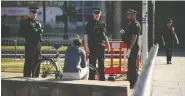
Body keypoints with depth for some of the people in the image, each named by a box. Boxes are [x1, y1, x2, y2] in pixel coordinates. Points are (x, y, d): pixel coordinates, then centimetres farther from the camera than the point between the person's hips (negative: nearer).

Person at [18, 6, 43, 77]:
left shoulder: (38, 23, 21)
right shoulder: (24, 22, 4)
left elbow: (41, 30, 5)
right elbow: (20, 34, -2)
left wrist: (35, 30, -12)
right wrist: (28, 36, -10)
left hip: (38, 44, 5)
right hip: (30, 45, -5)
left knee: (36, 63, 8)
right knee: (29, 62, -8)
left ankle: (35, 77, 14)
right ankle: (26, 77, -6)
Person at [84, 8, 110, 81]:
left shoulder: (102, 24, 12)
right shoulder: (90, 24, -1)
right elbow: (86, 35, -4)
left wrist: (108, 45, 14)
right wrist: (86, 47, -11)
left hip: (101, 46, 4)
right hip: (92, 47, -4)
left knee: (101, 64, 8)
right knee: (92, 64, -2)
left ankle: (102, 79, 16)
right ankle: (91, 79, 4)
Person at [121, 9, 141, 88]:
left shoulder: (135, 25, -16)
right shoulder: (131, 24, 15)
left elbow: (134, 38, -22)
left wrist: (129, 49, -25)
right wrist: (124, 33, 6)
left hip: (133, 48, -10)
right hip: (130, 47, 10)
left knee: (132, 65, -7)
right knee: (131, 65, 16)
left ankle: (133, 84, -2)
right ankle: (131, 82, 25)